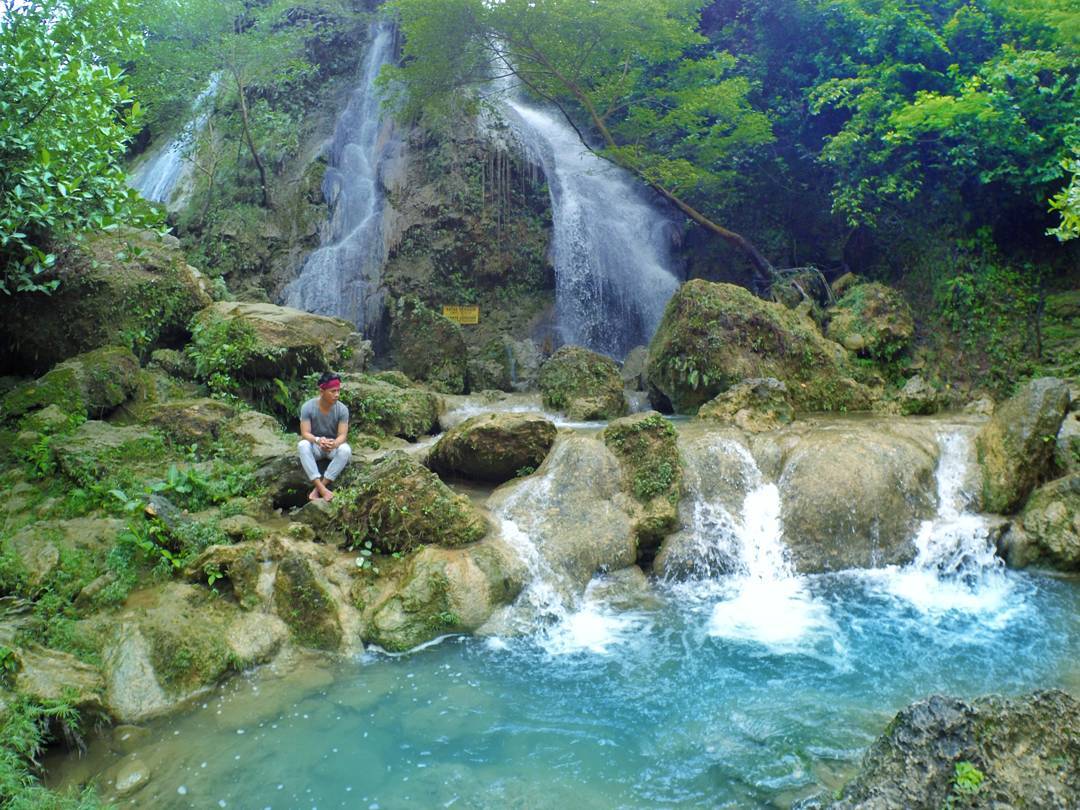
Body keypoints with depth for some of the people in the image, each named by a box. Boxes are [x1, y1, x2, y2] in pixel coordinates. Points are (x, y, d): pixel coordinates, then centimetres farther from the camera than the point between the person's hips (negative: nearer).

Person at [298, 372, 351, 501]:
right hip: (315, 445, 0)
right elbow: (305, 433, -20)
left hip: (335, 444, 0)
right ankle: (322, 489, -41)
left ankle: (317, 489, -31)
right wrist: (318, 440, -43)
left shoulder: (342, 409, -15)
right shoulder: (307, 407, -17)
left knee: (346, 450, -33)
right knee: (302, 445, -34)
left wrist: (334, 444, -43)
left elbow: (342, 435, -18)